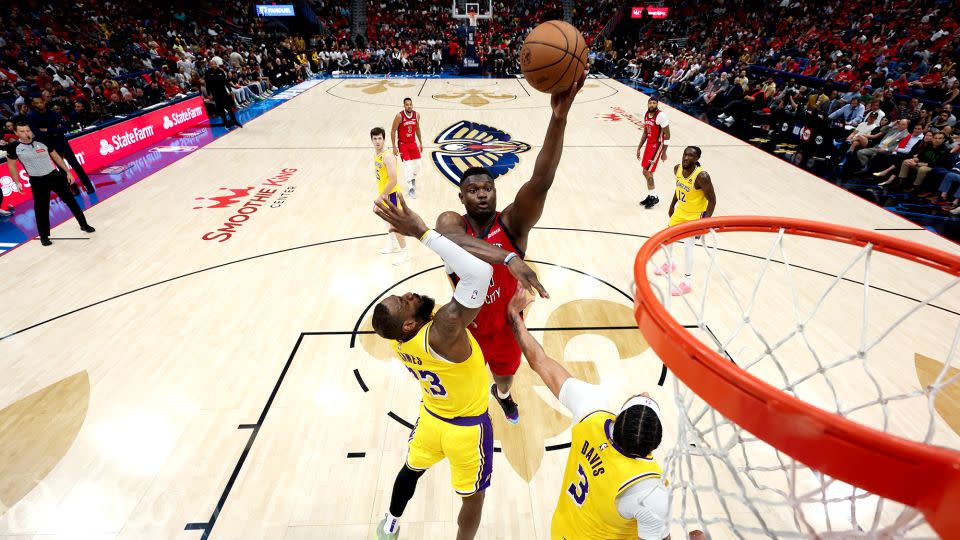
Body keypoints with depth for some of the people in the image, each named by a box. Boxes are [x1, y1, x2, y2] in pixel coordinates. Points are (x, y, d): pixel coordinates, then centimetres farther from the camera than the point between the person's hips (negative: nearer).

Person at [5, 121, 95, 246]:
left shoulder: (42, 142, -4)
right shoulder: (14, 147, -7)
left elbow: (56, 156, 8)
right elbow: (11, 164, 6)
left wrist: (67, 171, 6)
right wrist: (17, 182, 1)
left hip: (54, 175, 1)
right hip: (37, 182, -1)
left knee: (70, 200, 6)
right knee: (41, 209, 3)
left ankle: (84, 225, 21)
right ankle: (44, 236, 17)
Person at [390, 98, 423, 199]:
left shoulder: (416, 115, -3)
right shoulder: (399, 116, -16)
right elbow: (393, 131, -11)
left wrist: (420, 143, 12)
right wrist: (394, 147, -14)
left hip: (413, 143, 5)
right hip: (403, 145, -4)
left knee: (418, 165, 5)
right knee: (408, 166, -11)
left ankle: (413, 179, 36)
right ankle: (410, 188, -2)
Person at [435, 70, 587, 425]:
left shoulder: (512, 223, -22)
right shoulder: (451, 222, -23)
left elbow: (541, 181, -40)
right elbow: (453, 241, -49)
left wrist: (559, 117, -52)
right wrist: (507, 256, -65)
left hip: (505, 323, 1)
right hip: (467, 325, -1)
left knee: (506, 373, 29)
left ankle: (502, 394, 67)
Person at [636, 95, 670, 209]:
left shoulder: (661, 115, -17)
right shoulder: (646, 114, 7)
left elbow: (667, 135, -15)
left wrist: (664, 152, -17)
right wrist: (639, 148, 16)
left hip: (657, 145, -8)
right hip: (648, 144, 8)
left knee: (647, 172, -10)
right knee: (646, 172, 11)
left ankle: (654, 198, 3)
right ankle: (650, 196, 23)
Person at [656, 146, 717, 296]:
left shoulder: (702, 176, -30)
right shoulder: (677, 169, -9)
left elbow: (712, 200, -24)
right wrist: (672, 205, 17)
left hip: (696, 214, -8)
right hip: (681, 210, 8)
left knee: (687, 245, -11)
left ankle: (687, 281, 3)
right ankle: (669, 264, 46)